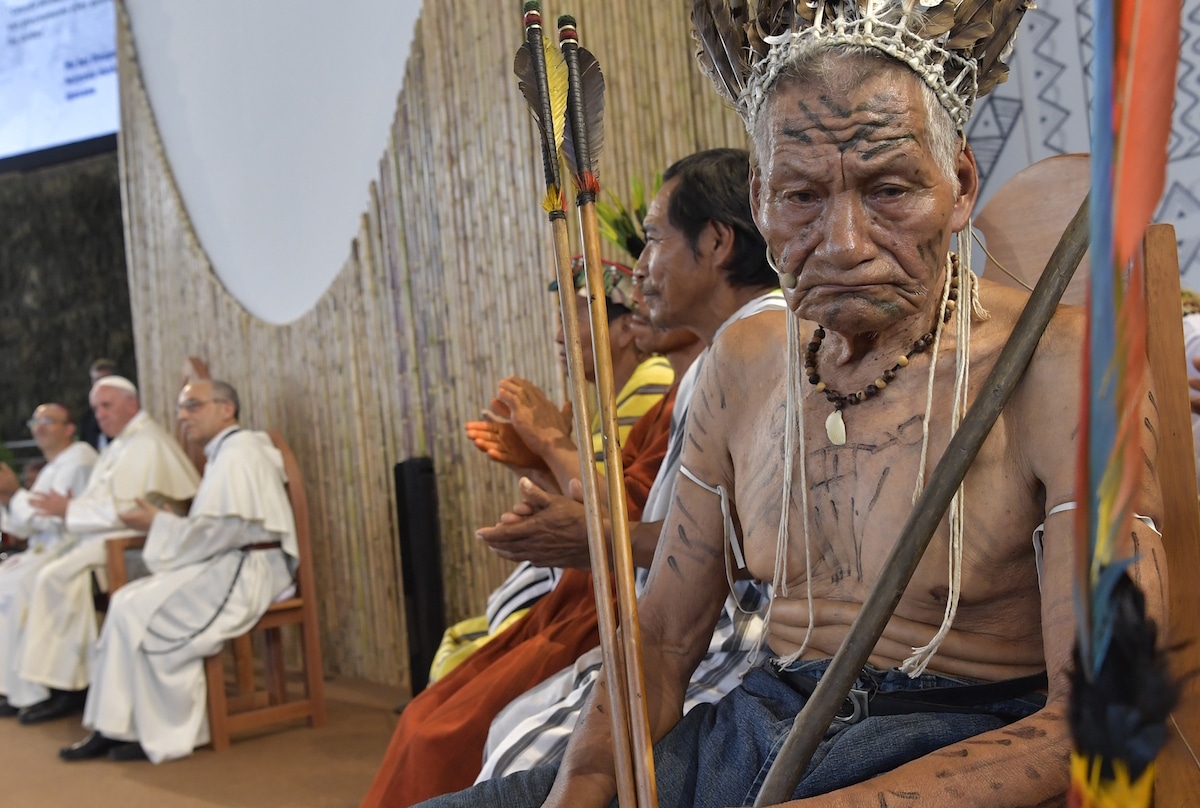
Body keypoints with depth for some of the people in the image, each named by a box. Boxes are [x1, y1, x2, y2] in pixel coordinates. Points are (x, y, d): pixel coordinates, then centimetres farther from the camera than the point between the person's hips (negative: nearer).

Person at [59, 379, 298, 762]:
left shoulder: (237, 454, -12)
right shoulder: (225, 452, 20)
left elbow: (223, 529, -21)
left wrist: (159, 524, -9)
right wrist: (165, 523, 4)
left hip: (246, 570, -10)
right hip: (228, 565, 10)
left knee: (140, 612, -17)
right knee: (127, 601, 0)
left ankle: (166, 735, -6)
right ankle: (114, 727, -3)